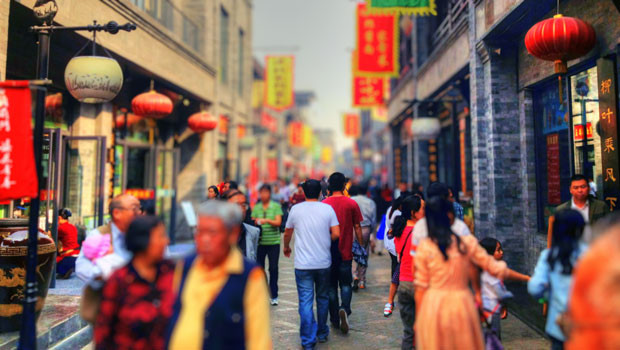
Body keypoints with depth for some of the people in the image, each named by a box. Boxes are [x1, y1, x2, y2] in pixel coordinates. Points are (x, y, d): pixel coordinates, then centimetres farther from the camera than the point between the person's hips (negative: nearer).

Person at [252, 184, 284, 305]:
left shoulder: (276, 206, 1)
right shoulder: (256, 208, 9)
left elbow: (278, 222, -7)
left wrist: (267, 220, -23)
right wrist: (256, 223, -17)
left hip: (273, 242, -2)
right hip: (260, 242, 2)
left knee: (273, 268, -1)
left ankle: (274, 296, 9)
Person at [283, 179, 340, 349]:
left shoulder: (296, 209, -1)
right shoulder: (327, 209, -2)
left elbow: (287, 233, 11)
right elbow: (336, 234, -6)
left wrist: (286, 247, 31)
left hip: (303, 264, -1)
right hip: (324, 263, 2)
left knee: (305, 301, 1)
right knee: (323, 298, 18)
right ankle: (322, 333, 30)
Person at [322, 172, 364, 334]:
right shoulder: (352, 204, -4)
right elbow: (357, 228, -1)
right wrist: (362, 246, 10)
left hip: (328, 252, 1)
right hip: (345, 252, 0)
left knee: (331, 286, 12)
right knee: (345, 284, 12)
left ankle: (335, 318, 16)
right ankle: (344, 308, -13)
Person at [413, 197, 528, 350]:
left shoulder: (424, 247, -5)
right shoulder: (467, 243, -3)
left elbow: (421, 287, -3)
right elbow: (494, 266, 5)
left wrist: (418, 319, 7)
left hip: (433, 308, 0)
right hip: (461, 304, 1)